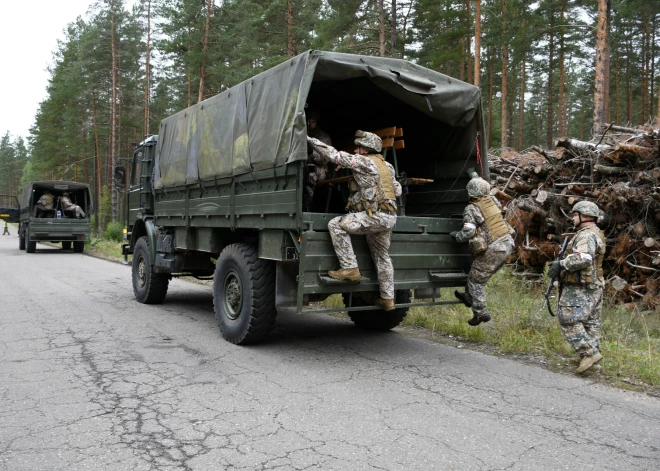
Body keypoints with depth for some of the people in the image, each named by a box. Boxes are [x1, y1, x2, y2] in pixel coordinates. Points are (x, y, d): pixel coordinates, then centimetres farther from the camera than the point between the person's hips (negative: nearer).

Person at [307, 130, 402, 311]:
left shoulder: (364, 161, -6)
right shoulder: (386, 165, 19)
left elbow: (334, 155, -8)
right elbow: (397, 190, 22)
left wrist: (311, 140, -1)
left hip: (375, 215, -9)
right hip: (389, 217, 9)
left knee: (336, 225, -11)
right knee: (382, 256, 19)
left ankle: (350, 268, -11)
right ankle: (387, 298, 24)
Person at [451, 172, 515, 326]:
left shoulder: (471, 209, -11)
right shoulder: (492, 200, 9)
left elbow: (468, 232, -21)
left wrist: (456, 235, 2)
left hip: (492, 250, -8)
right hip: (507, 244, 8)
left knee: (476, 279, 5)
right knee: (480, 275, 24)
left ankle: (481, 313, 6)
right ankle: (469, 297, 37)